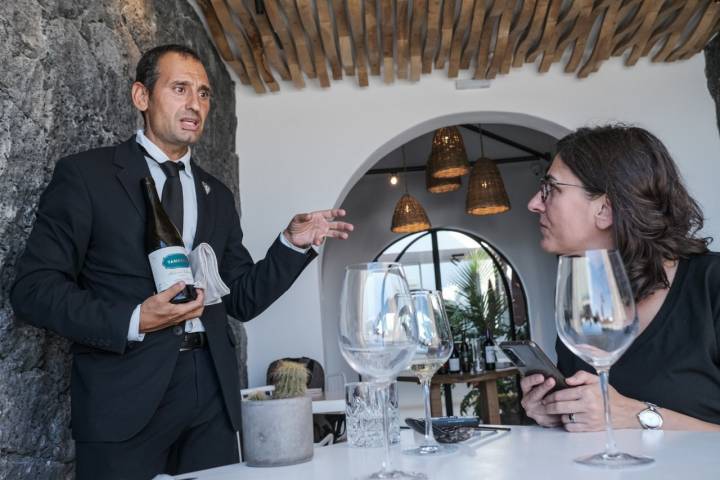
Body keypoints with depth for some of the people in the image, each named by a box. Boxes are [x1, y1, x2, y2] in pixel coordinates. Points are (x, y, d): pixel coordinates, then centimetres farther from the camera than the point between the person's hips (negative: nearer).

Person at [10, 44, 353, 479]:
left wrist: (293, 243, -2)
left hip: (213, 396, 5)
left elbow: (242, 300, 11)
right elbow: (33, 287, -5)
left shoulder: (217, 195, 13)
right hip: (126, 397, -4)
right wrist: (131, 321, -18)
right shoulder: (86, 174, -1)